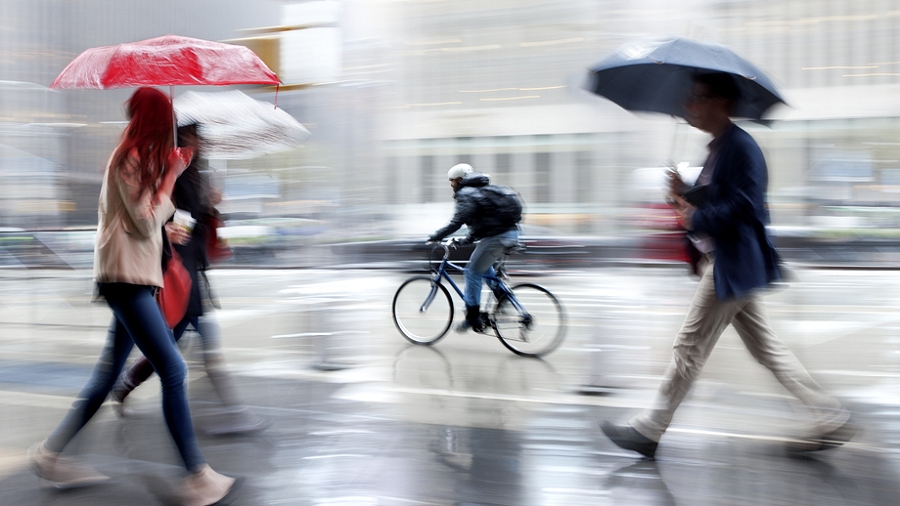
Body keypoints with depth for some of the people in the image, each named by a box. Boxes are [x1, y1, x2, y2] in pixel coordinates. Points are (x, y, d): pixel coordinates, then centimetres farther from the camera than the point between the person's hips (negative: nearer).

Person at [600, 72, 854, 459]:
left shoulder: (740, 146, -15)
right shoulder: (719, 148, 16)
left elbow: (742, 205, -22)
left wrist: (697, 219, -16)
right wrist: (683, 194, 3)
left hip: (733, 264, -11)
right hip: (726, 263, 11)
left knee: (690, 345, -4)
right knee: (765, 347, 13)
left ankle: (649, 430, 5)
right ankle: (829, 418, 17)